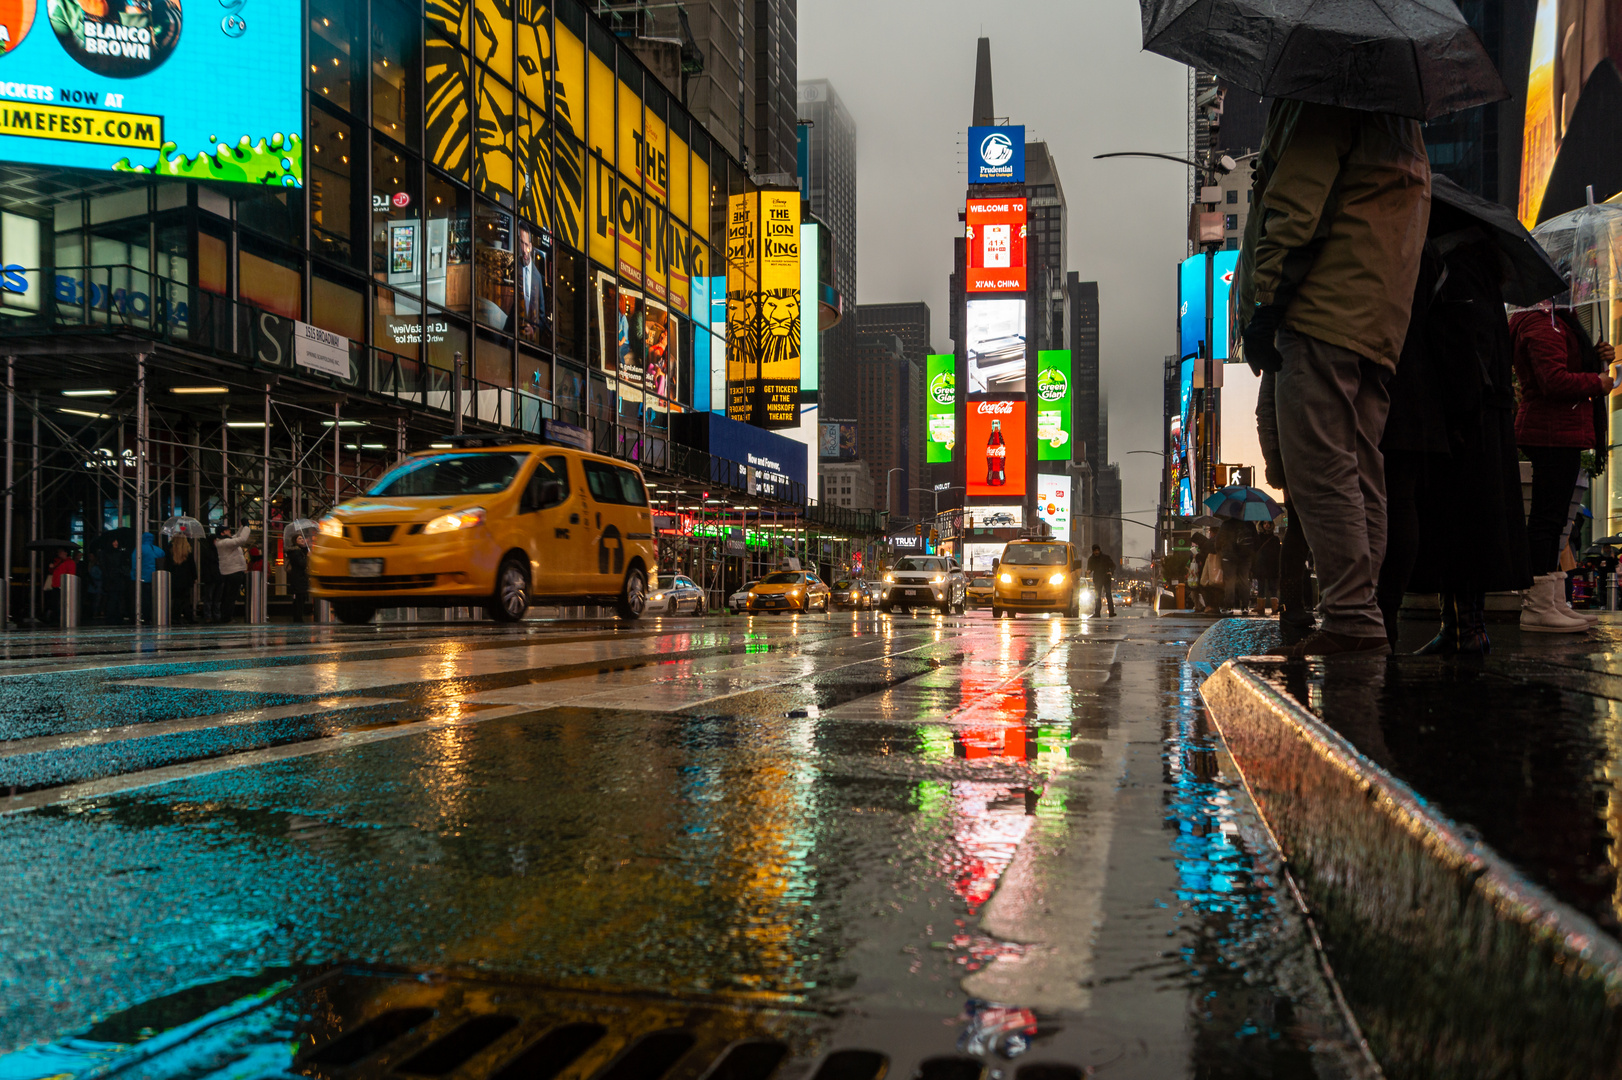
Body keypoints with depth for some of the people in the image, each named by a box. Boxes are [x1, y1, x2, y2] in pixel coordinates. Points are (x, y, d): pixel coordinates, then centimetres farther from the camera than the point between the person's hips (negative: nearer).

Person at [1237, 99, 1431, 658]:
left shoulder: (1320, 103, -1)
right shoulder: (1404, 128, 28)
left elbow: (1296, 210, -12)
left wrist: (1264, 305, -14)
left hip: (1323, 313, -9)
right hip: (1380, 324, 9)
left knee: (1318, 467, -12)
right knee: (1358, 474, 7)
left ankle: (1352, 619, -15)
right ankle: (1361, 615, 6)